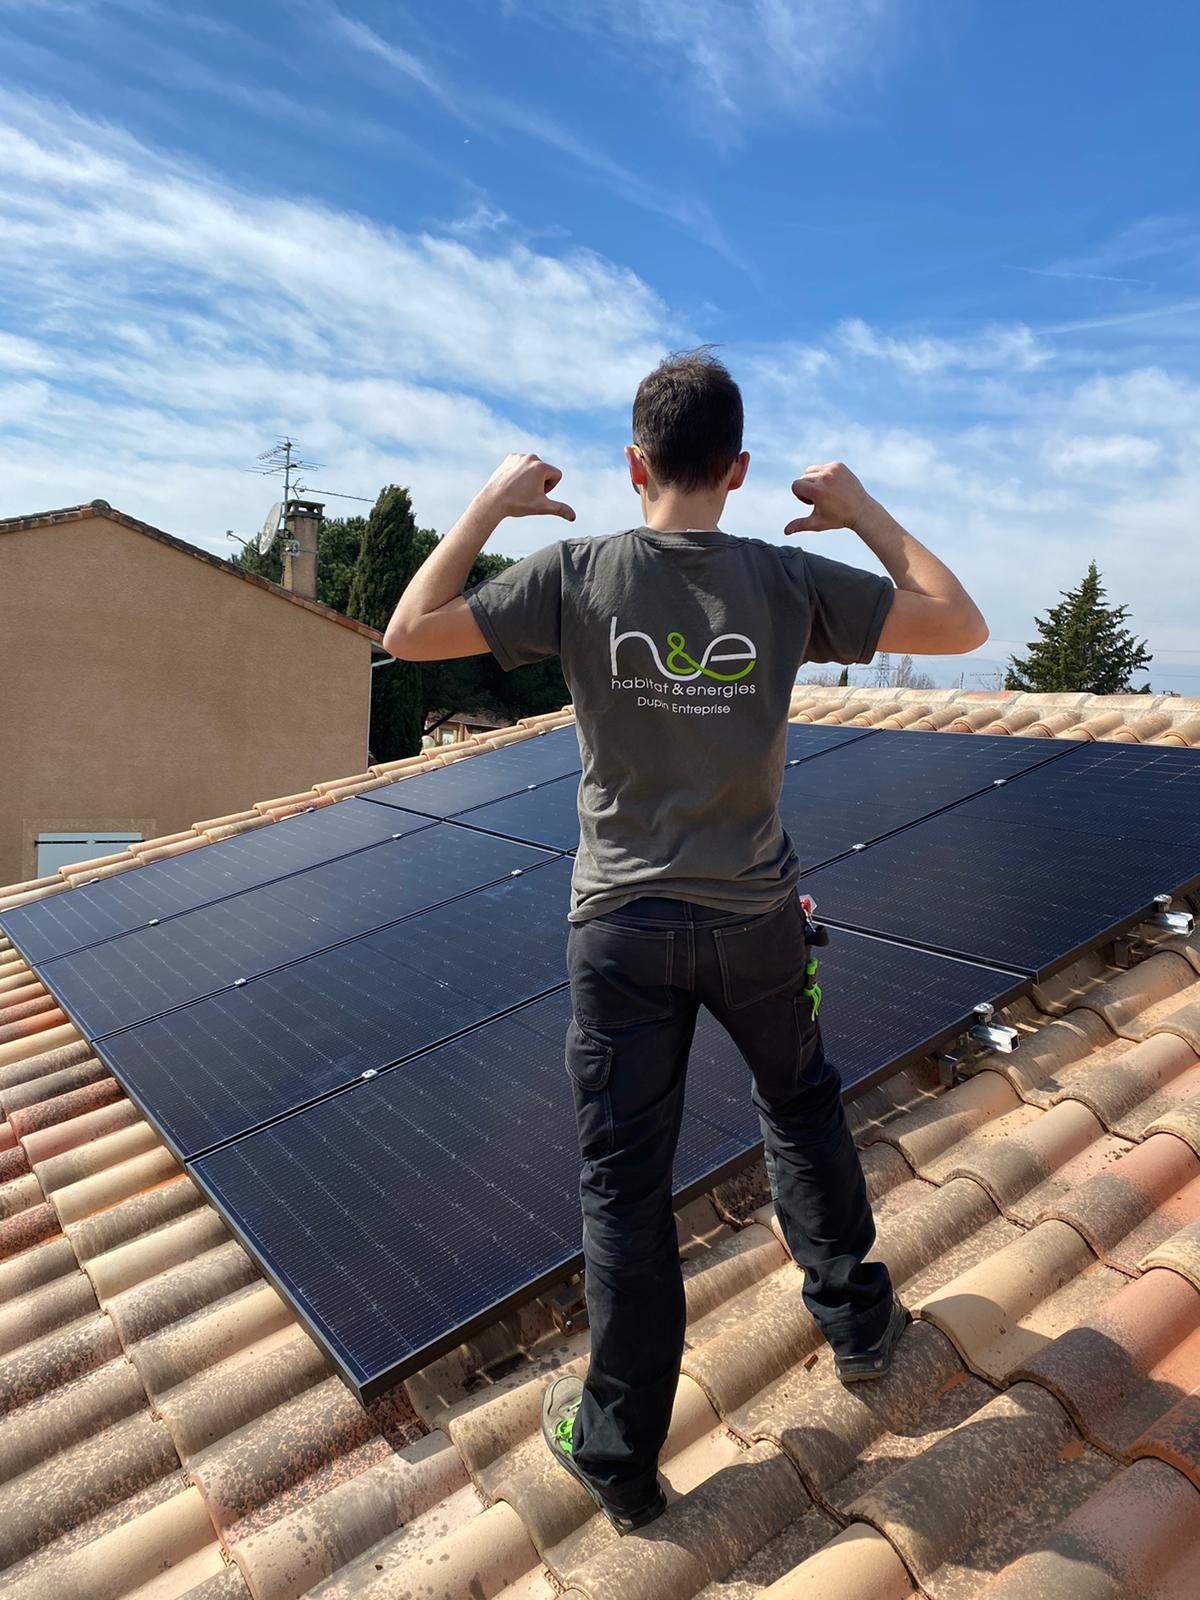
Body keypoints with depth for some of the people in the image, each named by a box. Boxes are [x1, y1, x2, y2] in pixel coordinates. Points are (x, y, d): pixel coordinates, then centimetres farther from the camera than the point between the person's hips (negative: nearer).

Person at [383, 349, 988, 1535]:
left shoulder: (577, 574, -11)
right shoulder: (790, 581, -9)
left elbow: (407, 634, -4)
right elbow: (961, 625, -1)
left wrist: (489, 504, 4)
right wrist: (865, 513, 6)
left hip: (623, 926, -1)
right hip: (754, 919, 2)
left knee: (623, 1181, 10)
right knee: (802, 1111, 27)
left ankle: (620, 1455, 27)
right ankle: (858, 1322, 47)